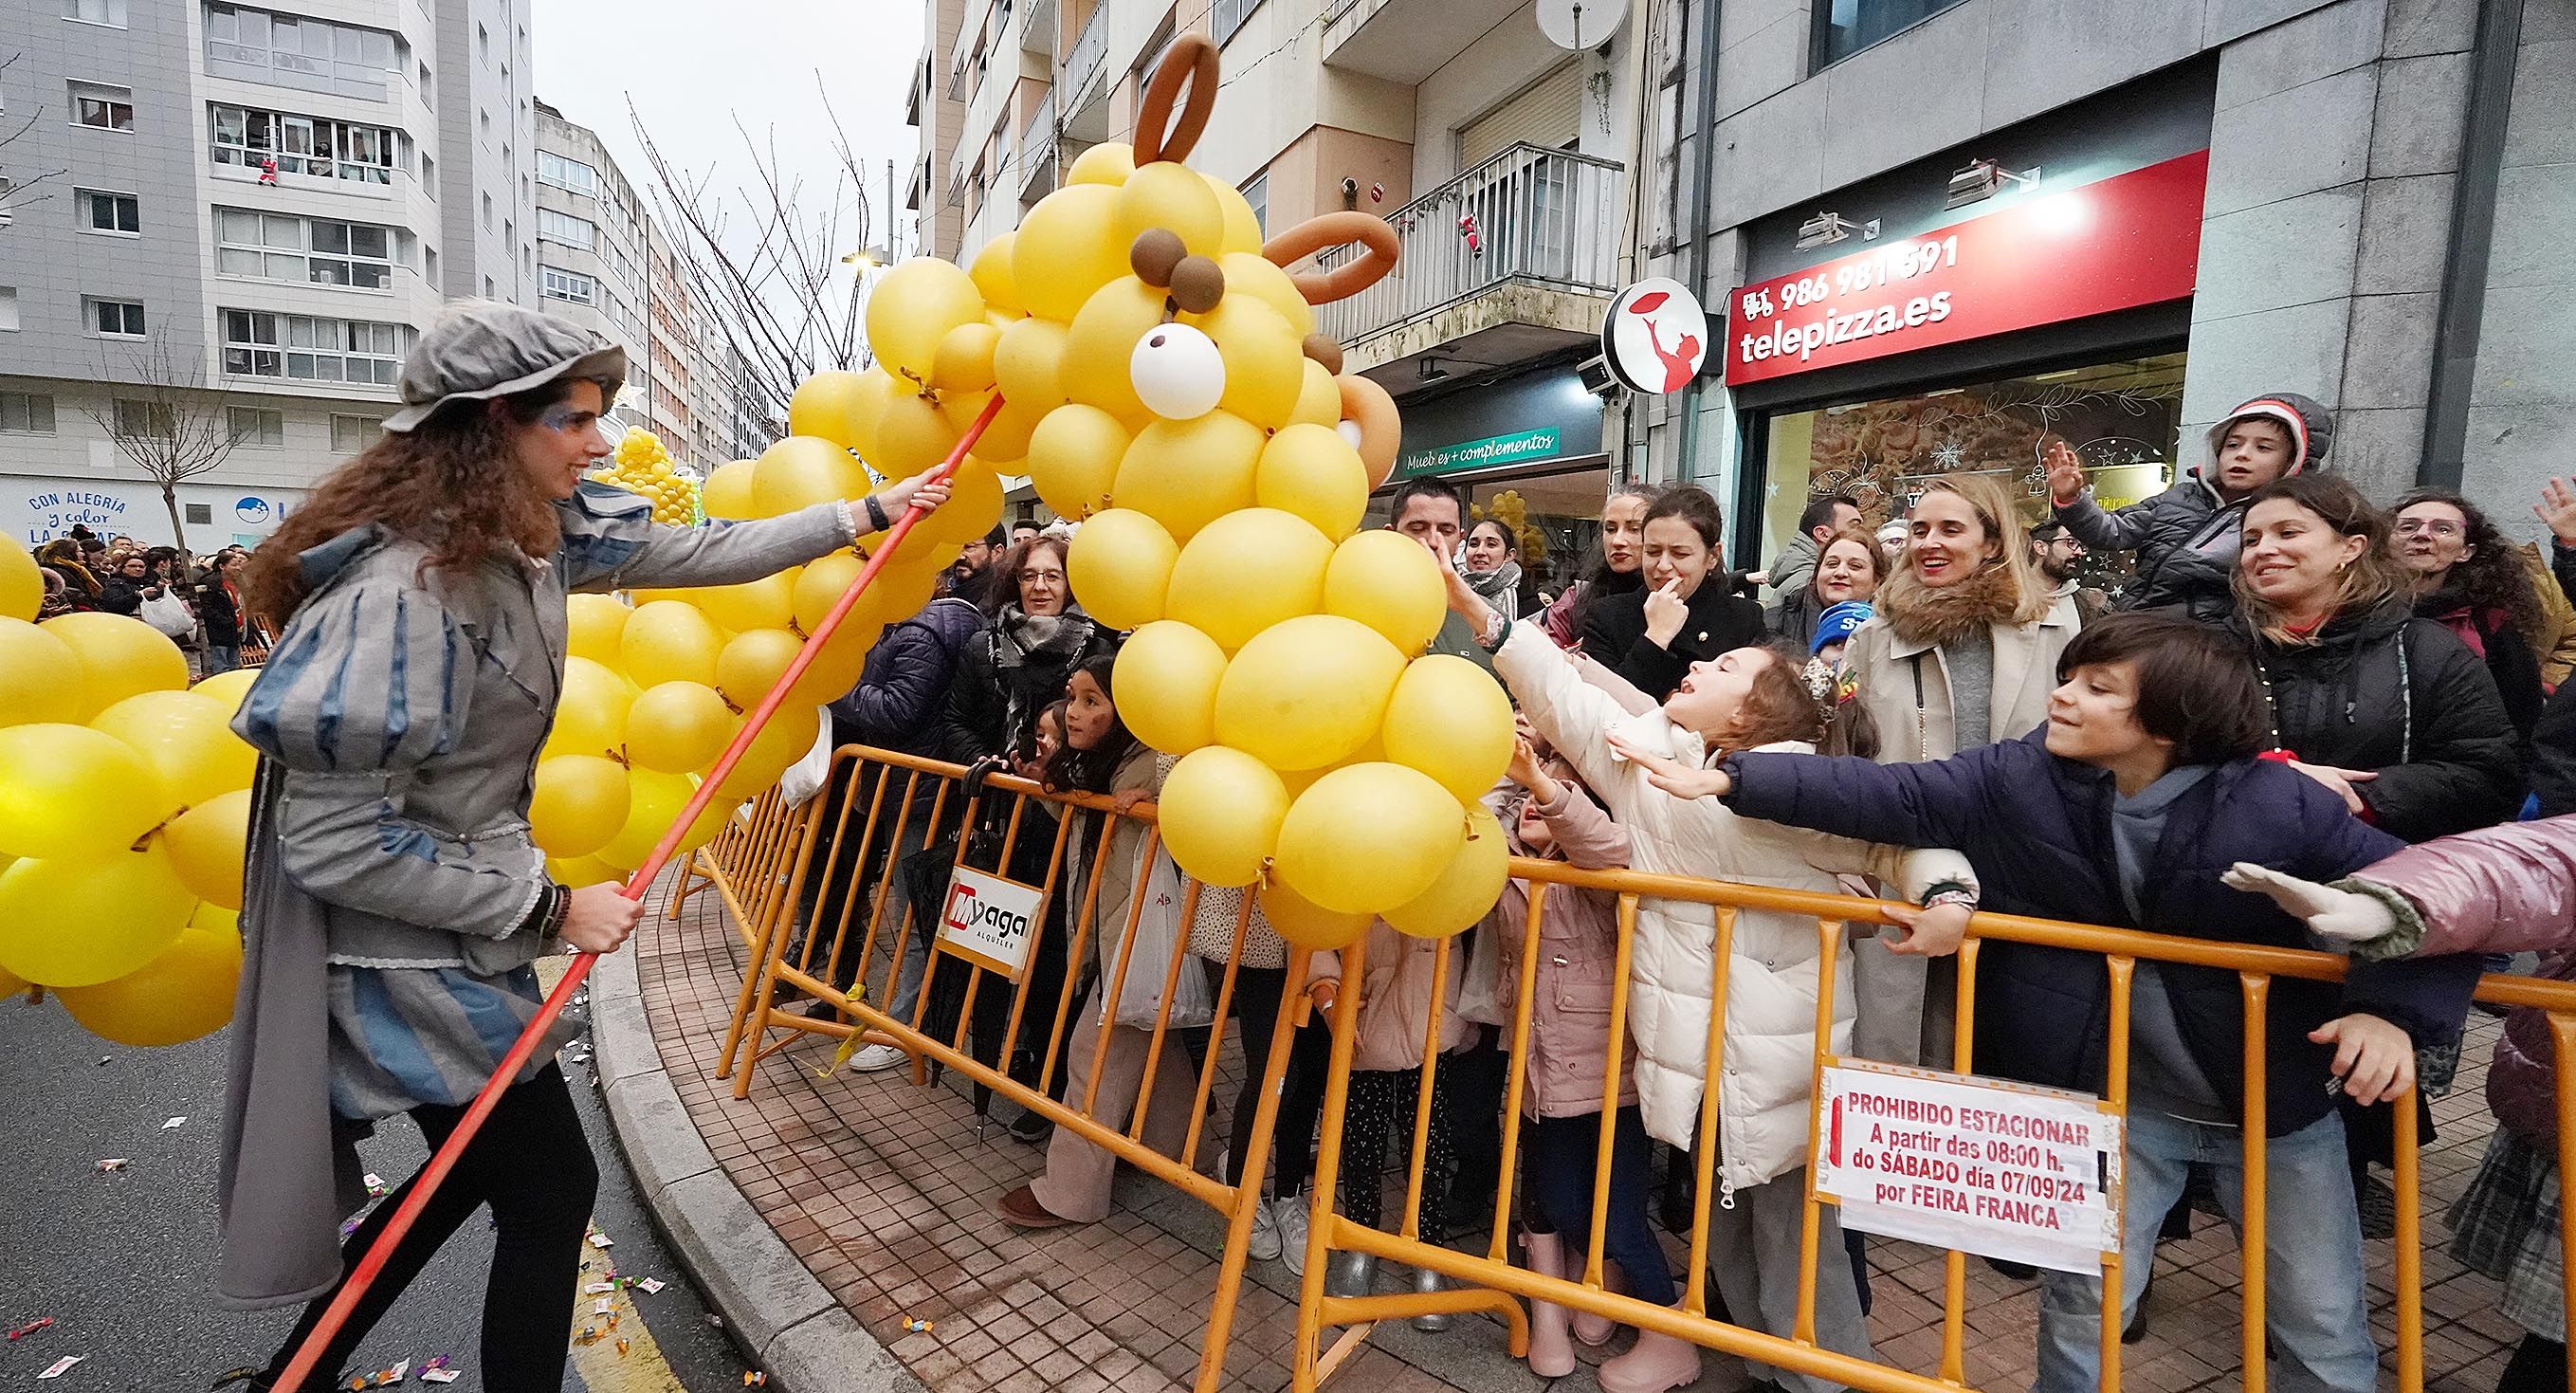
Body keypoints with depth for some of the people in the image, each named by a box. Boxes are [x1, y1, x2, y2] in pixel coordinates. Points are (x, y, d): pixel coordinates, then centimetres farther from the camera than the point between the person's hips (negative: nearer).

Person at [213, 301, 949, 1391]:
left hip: (456, 931, 8)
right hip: (410, 953, -8)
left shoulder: (536, 529, -3)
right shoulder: (401, 585, -28)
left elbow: (703, 554, 7)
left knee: (479, 1168, 24)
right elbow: (335, 842, -26)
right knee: (550, 1190, 8)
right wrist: (549, 911, -20)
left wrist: (870, 513, 10)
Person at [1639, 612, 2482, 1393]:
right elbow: (1888, 797, -18)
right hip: (2116, 1096, 1)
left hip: (2276, 1100, 0)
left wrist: (2393, 1009, -30)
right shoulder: (2022, 777, -15)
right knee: (2084, 1298, 14)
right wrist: (1733, 780, -25)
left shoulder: (2280, 810, -21)